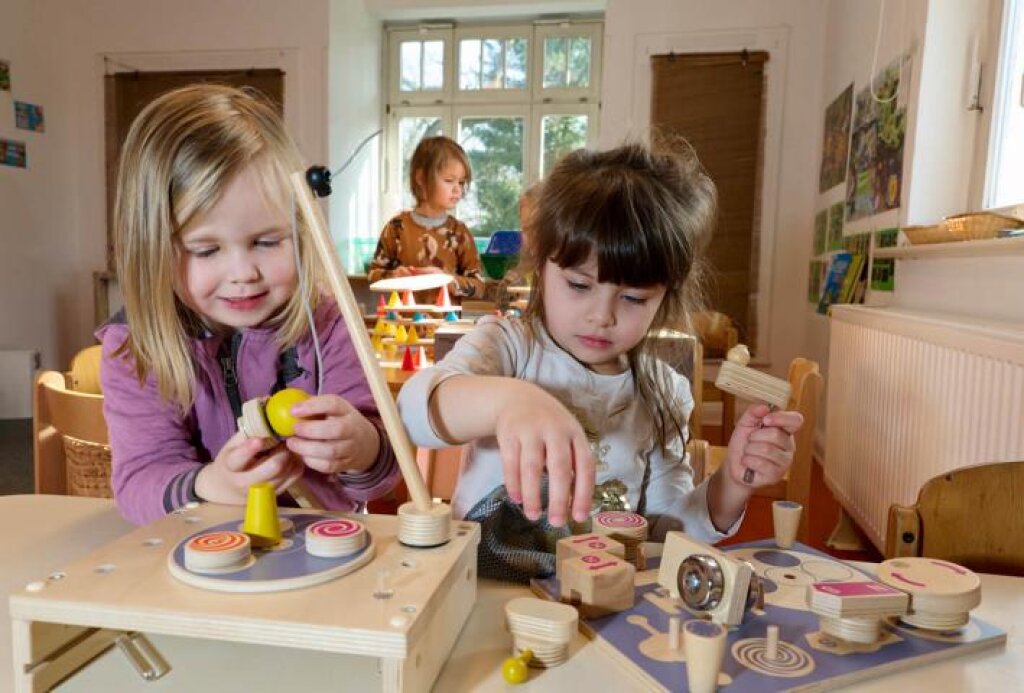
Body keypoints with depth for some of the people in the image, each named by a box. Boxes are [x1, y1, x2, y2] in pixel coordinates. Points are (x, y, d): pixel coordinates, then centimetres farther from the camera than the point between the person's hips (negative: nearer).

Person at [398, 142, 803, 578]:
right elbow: (415, 411, -28)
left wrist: (731, 484, -11)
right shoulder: (506, 346, -8)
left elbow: (666, 531, 7)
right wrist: (505, 399, -47)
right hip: (477, 587, -1)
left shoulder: (664, 396, 2)